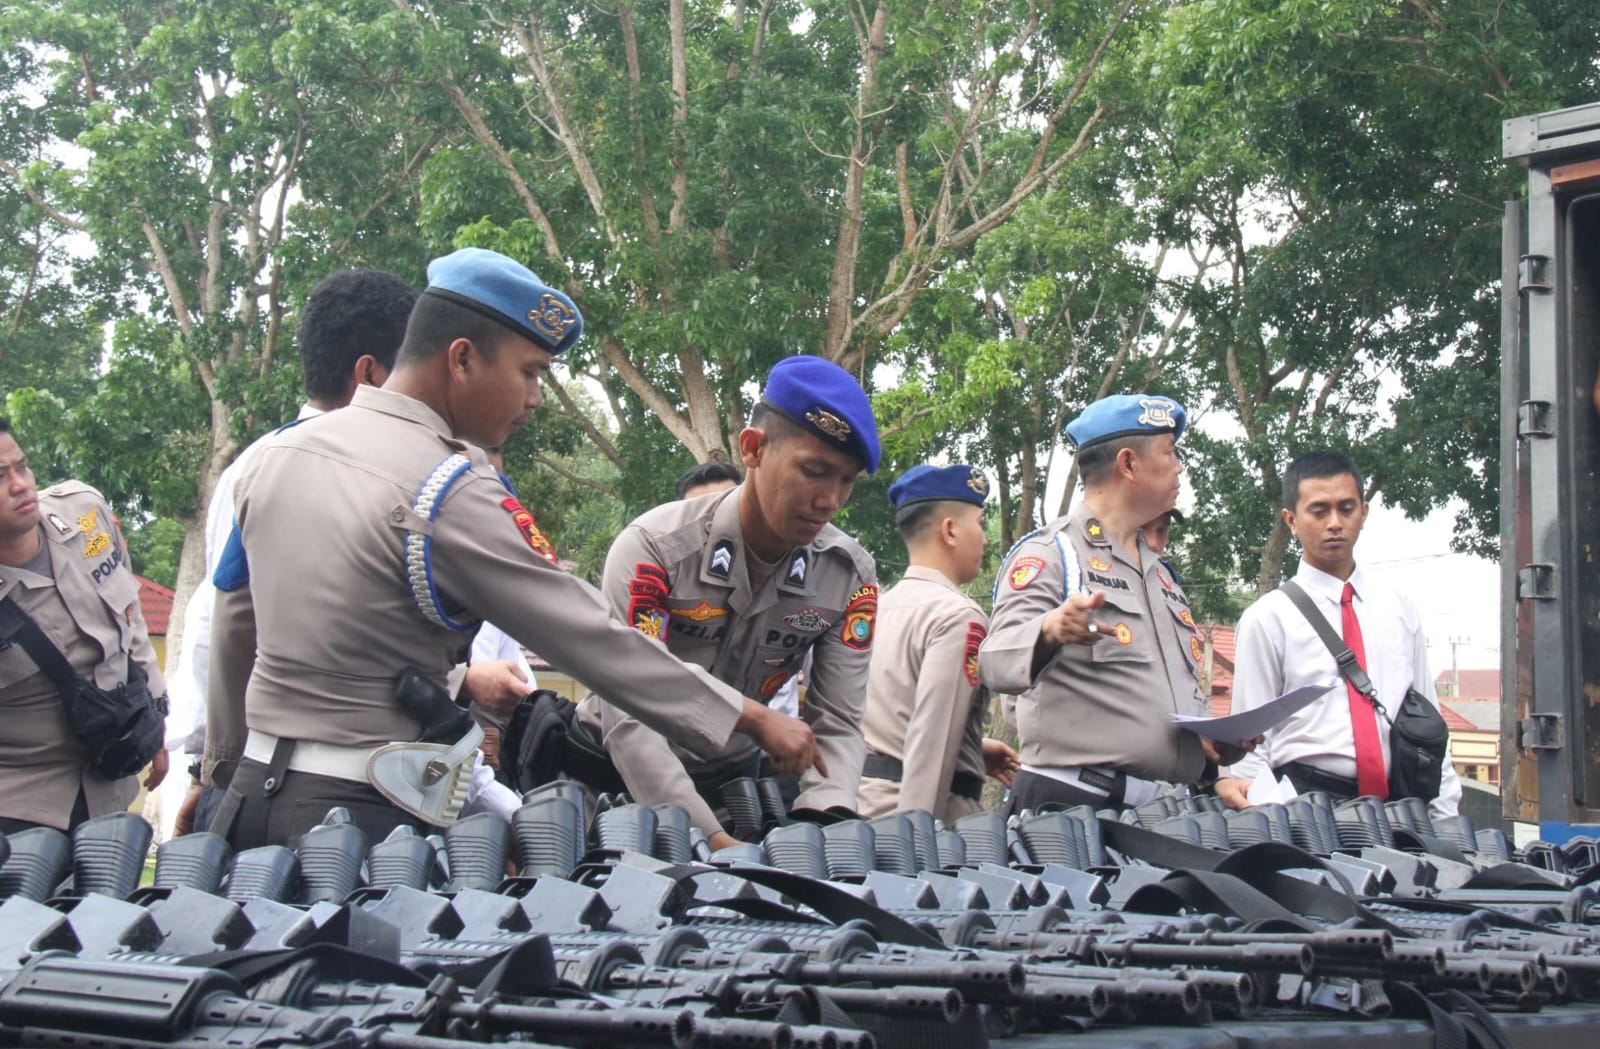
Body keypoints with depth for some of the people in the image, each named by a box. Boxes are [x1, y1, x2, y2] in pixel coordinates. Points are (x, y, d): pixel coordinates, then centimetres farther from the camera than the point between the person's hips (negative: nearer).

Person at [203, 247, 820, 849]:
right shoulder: (453, 493, -15)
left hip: (254, 785, 8)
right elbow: (588, 638, -14)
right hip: (366, 811, -8)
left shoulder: (275, 454, 9)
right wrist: (751, 718, -8)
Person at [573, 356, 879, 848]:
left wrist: (822, 825, -29)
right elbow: (629, 718, -27)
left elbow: (837, 723, -9)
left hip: (733, 773, 3)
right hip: (624, 772, -3)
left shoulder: (851, 576, -8)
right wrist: (711, 838, -37)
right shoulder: (655, 549, -22)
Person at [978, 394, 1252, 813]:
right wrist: (1049, 632, -42)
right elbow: (998, 662, -21)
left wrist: (1216, 739, 10)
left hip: (1169, 811, 8)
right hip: (1073, 804, -7)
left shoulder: (1161, 575, 23)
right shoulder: (1051, 553, -4)